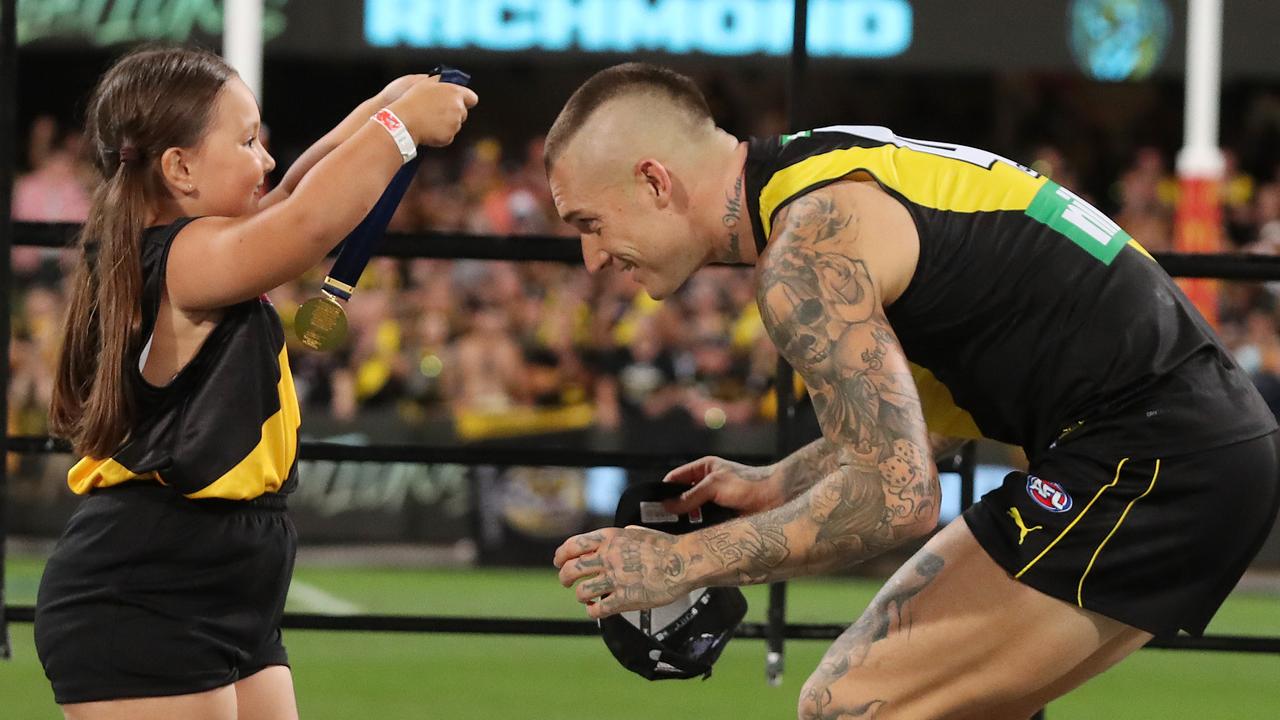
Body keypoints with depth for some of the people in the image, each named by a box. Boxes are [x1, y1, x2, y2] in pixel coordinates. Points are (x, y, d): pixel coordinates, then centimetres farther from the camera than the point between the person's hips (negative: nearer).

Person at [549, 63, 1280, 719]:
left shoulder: (807, 248, -15)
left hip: (1148, 463, -10)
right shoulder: (833, 179, 14)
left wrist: (685, 561, -12)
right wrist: (774, 487, 19)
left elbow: (897, 496, -20)